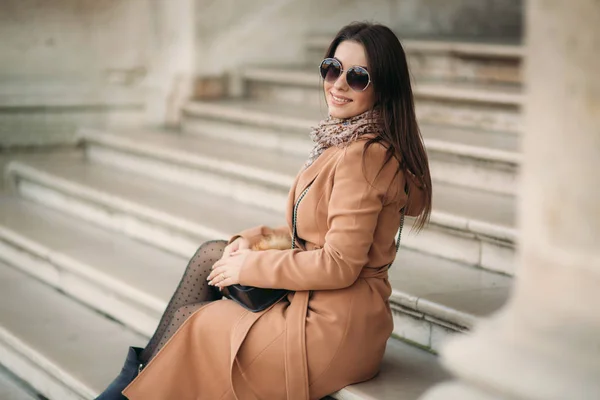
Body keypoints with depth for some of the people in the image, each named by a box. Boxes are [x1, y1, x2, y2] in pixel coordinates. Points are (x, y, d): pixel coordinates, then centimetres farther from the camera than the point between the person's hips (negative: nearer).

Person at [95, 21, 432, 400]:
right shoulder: (348, 141, 10)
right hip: (326, 308, 9)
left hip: (333, 326, -9)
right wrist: (259, 238, 2)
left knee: (192, 321, 5)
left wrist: (250, 266, -12)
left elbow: (339, 264, -23)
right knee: (210, 254, 13)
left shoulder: (363, 156, -21)